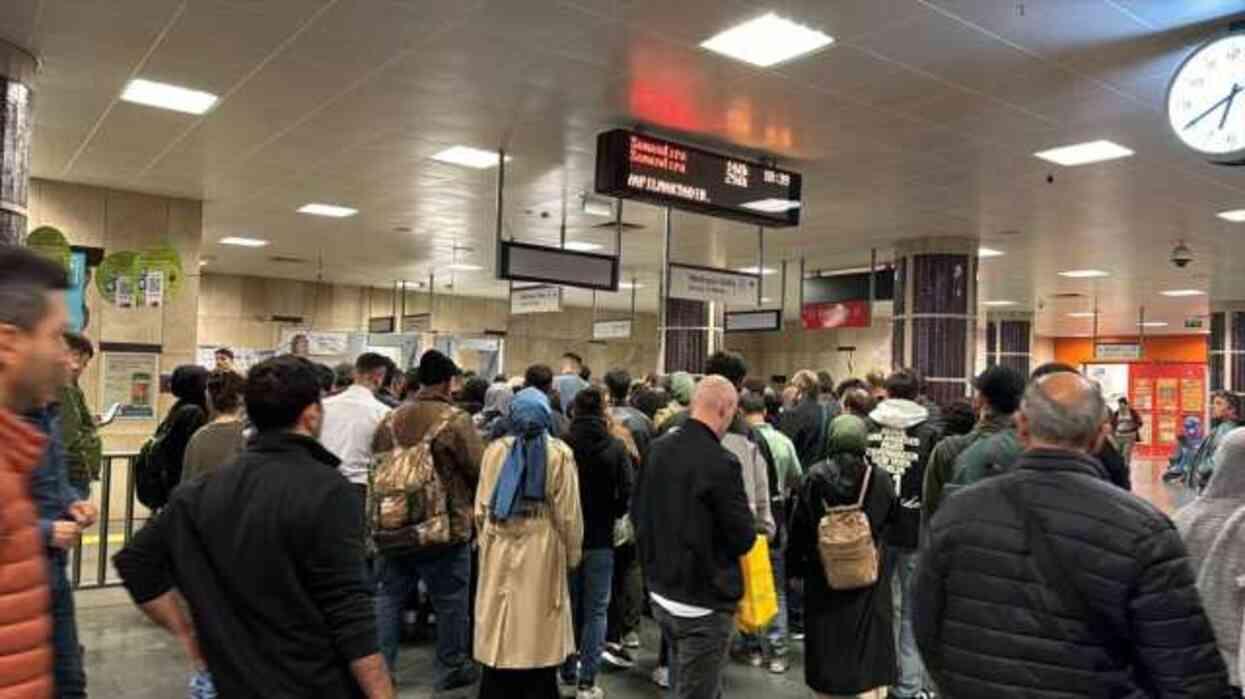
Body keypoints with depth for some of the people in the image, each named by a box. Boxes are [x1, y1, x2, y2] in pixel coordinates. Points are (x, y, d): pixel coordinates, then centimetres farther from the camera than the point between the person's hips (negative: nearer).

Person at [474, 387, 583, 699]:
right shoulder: (559, 453, -7)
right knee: (539, 640, 9)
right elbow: (568, 513, -5)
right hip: (541, 550, -2)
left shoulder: (495, 449, -1)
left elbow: (481, 508, 2)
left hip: (499, 549, 2)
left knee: (498, 637, 14)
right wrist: (573, 554, 7)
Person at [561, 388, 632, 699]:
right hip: (600, 539, -1)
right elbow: (627, 494, -11)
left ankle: (568, 670, 27)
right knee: (595, 611, 8)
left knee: (568, 606, 17)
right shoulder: (615, 447, -9)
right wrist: (609, 514, 8)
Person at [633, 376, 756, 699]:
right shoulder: (720, 462, -23)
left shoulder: (658, 448, 1)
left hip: (661, 593, 8)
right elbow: (743, 538, -16)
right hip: (705, 602, -7)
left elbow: (637, 513, 12)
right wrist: (747, 523, 4)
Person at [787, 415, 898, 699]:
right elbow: (893, 518, 7)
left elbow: (798, 527, -4)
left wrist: (795, 566, 7)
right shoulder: (880, 479, -10)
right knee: (867, 646, 8)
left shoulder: (814, 478, -10)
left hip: (823, 576, 1)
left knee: (826, 641, 16)